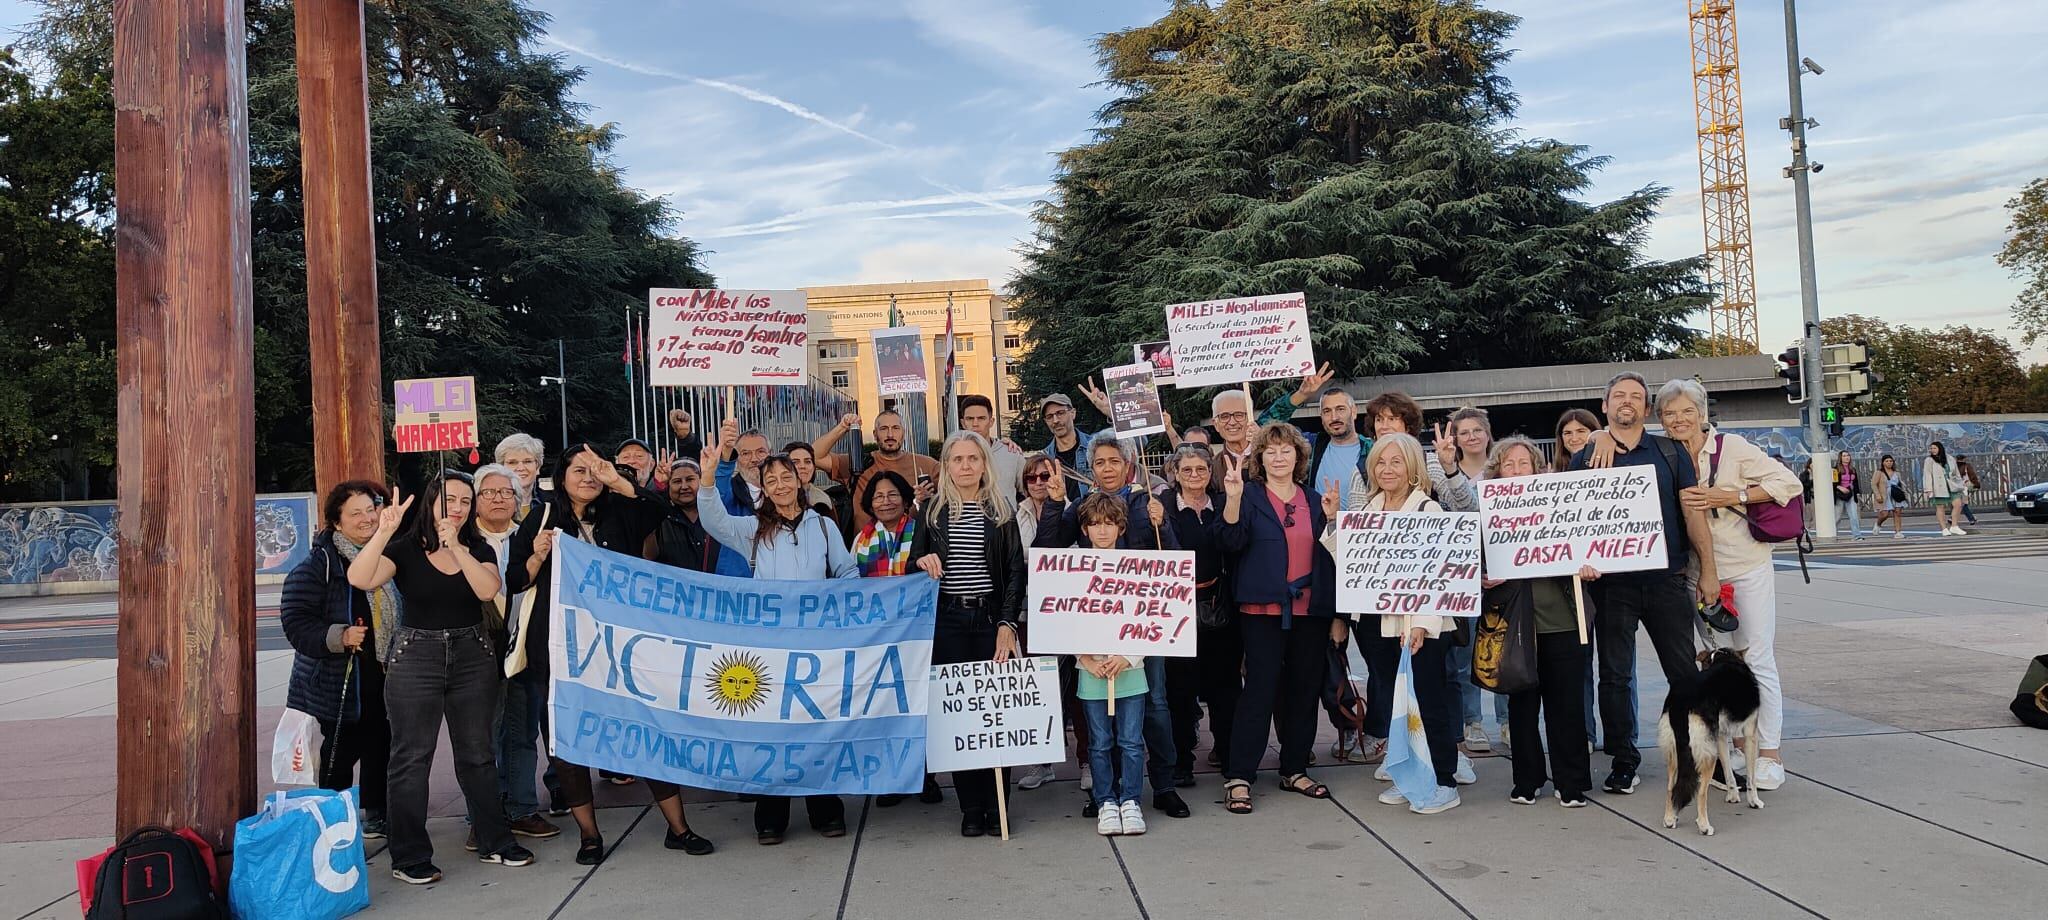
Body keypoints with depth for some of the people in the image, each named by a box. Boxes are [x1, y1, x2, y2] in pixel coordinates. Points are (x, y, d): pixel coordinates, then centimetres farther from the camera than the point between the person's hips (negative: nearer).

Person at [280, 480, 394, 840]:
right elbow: (295, 620, -15)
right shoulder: (319, 563, -12)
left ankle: (375, 812, 29)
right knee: (342, 752, 2)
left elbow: (403, 611, 20)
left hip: (385, 675, 5)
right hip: (339, 680, -5)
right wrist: (338, 636, -27)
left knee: (381, 746, 13)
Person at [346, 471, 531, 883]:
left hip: (472, 656, 3)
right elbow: (359, 579, -18)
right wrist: (384, 531, -28)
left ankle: (494, 840, 20)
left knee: (477, 753, 9)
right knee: (411, 756, -1)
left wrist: (455, 546, -21)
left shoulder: (479, 550, 7)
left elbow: (488, 590, -13)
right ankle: (410, 856, 9)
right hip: (415, 656, -3)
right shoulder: (405, 549, -1)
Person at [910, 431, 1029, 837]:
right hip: (947, 621, 1)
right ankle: (971, 807, 9)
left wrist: (1008, 624, -7)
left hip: (991, 618, -1)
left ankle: (996, 804, 8)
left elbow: (1016, 571, 2)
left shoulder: (1002, 510, 6)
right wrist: (923, 562, -10)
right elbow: (912, 565, 14)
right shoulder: (933, 510, 9)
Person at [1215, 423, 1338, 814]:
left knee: (1304, 691, 9)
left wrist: (1338, 614, 10)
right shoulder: (1249, 495, 1)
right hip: (1264, 609, -4)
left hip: (1311, 611, 4)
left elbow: (1329, 557, 14)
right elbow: (1233, 542, -14)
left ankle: (1294, 770, 22)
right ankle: (1238, 778, -1)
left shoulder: (1314, 500, 12)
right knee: (1260, 691, -7)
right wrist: (1232, 497, -29)